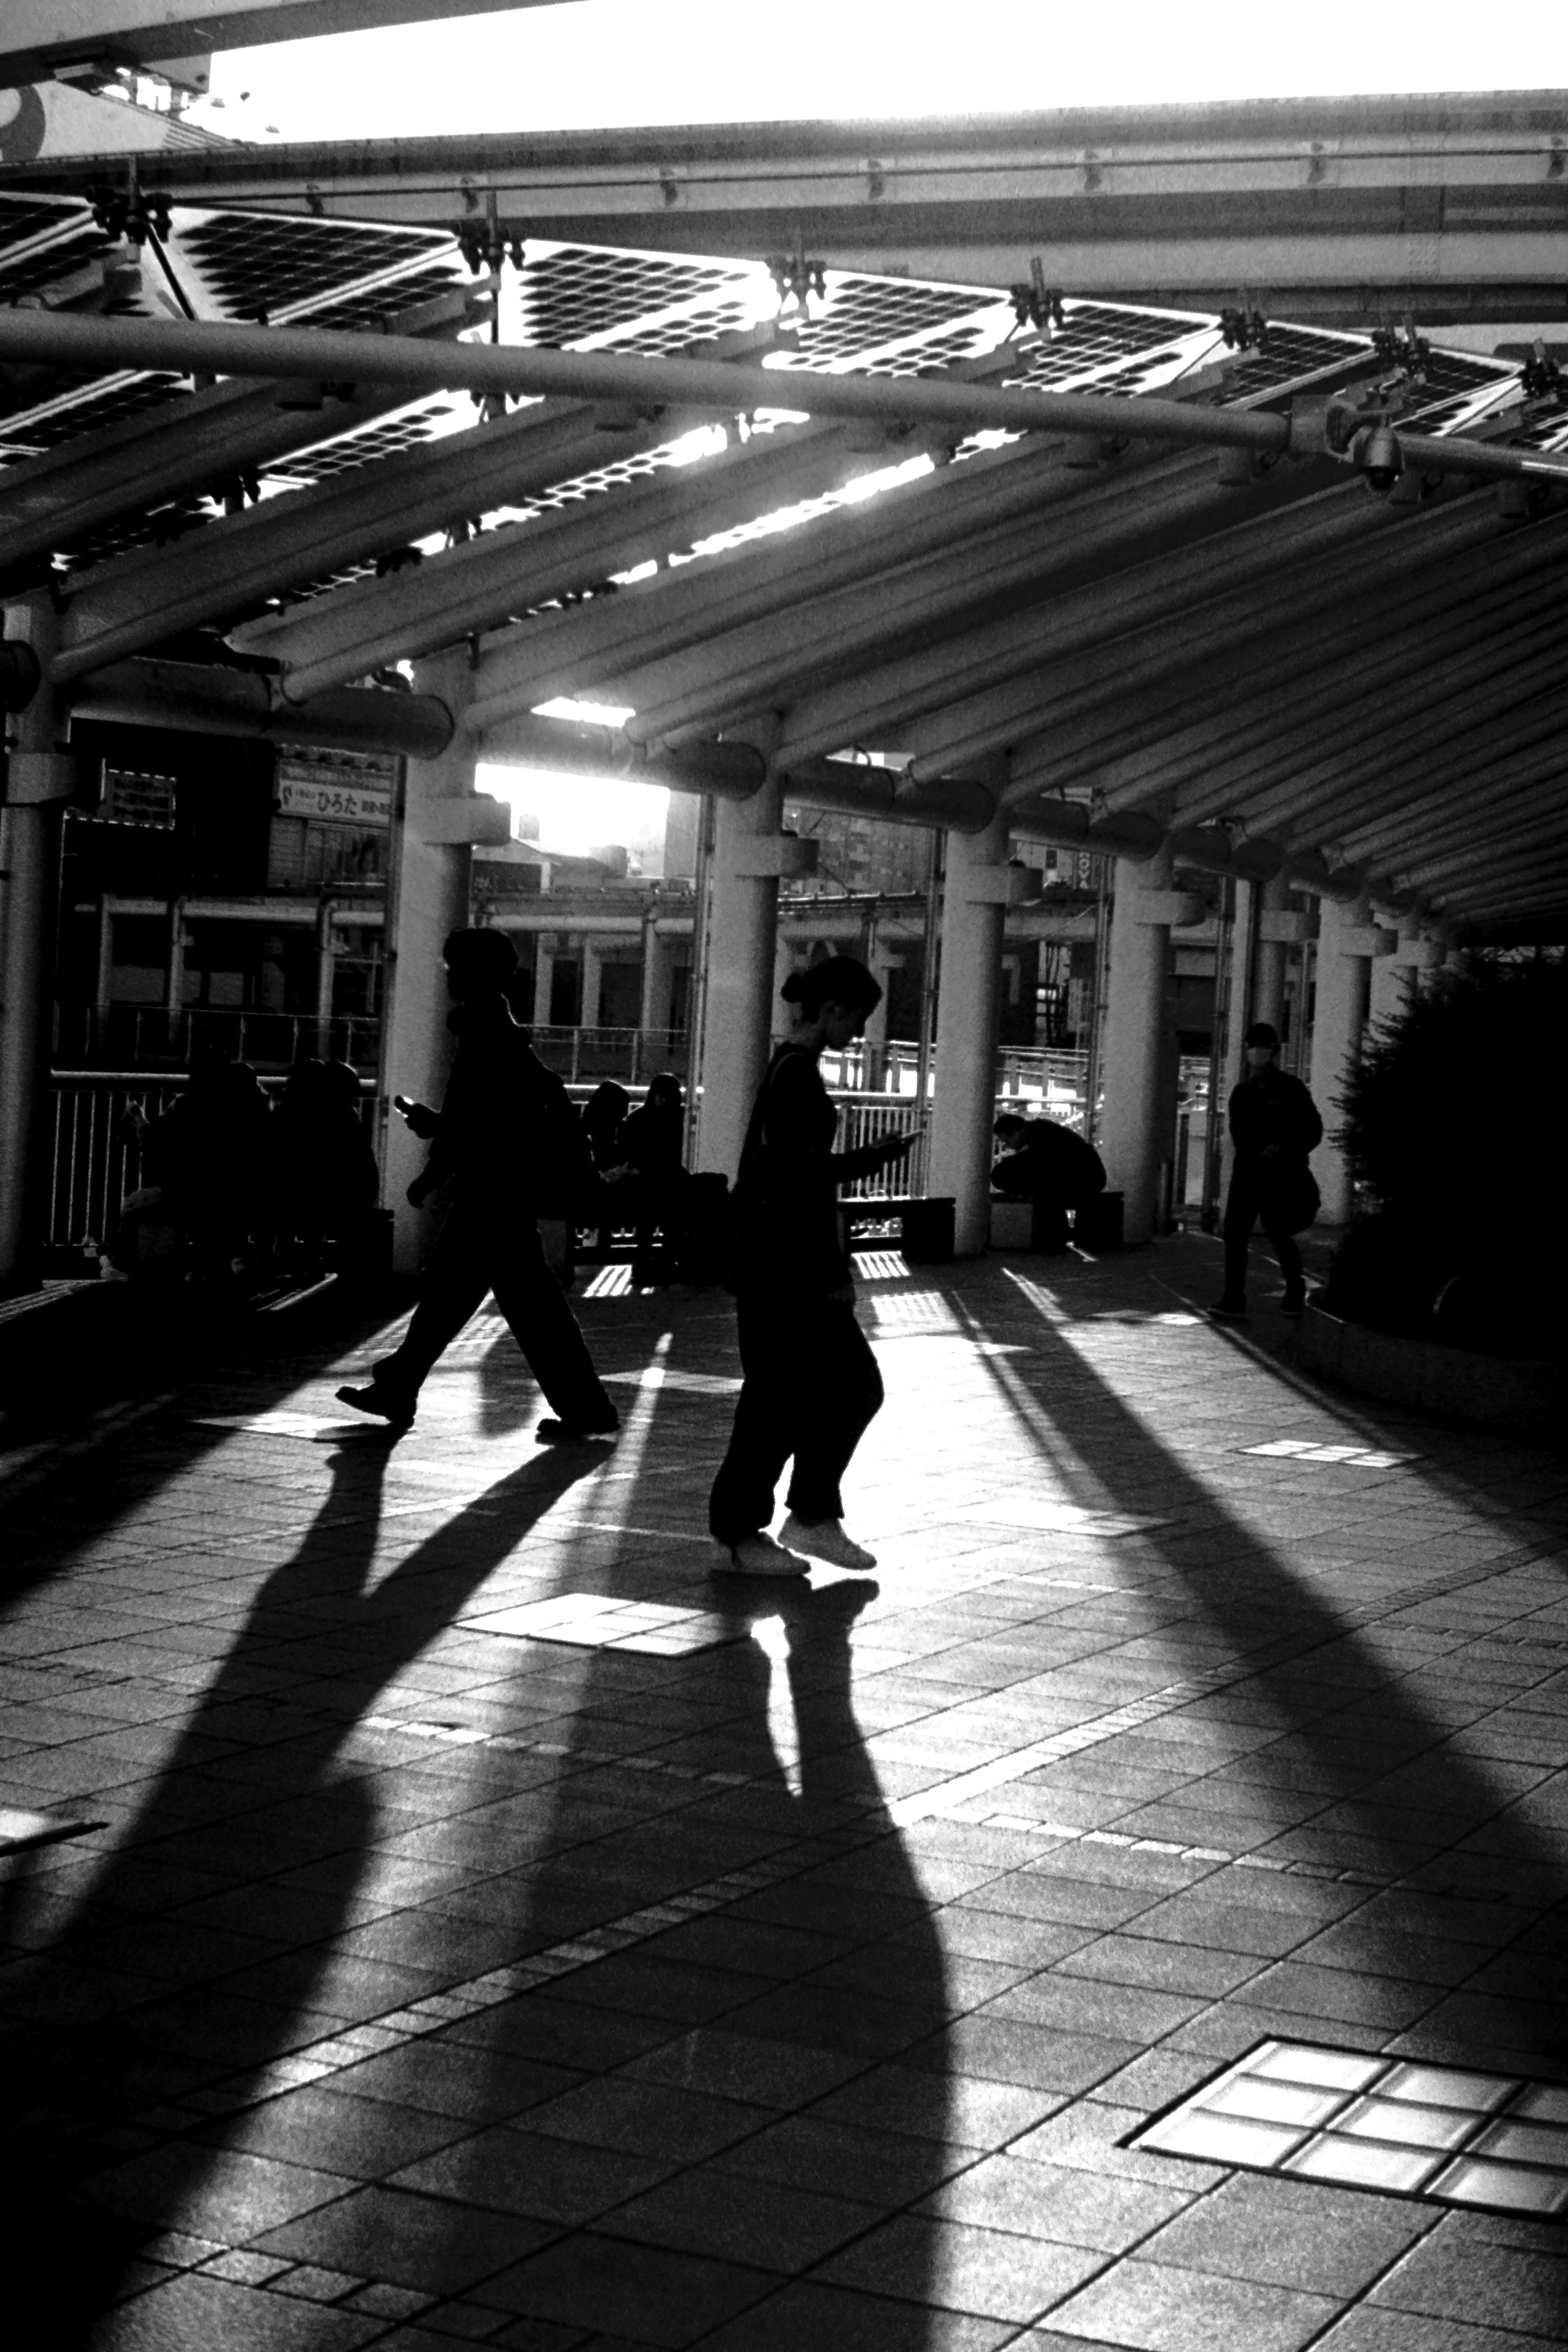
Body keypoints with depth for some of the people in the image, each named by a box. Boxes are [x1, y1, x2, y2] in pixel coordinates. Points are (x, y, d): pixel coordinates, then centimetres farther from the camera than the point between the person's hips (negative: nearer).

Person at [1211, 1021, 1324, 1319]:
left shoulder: (1291, 1090, -2)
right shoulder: (1243, 1093, 13)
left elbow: (1313, 1131, -1)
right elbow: (1239, 1135, 13)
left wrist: (1285, 1151, -15)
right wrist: (1258, 1153, -5)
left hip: (1281, 1175, -5)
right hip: (1247, 1171, 5)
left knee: (1278, 1234, -4)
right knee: (1235, 1232, -5)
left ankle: (1295, 1288, 21)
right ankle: (1233, 1298, -3)